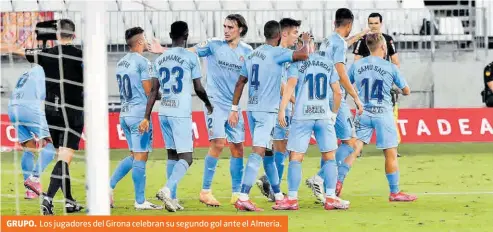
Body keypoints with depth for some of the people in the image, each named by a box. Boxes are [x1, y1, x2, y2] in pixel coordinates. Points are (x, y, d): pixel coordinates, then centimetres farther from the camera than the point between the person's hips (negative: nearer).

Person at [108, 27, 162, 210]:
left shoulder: (121, 63, 13)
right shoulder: (143, 62, -11)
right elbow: (149, 92, -10)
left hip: (124, 114, 8)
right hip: (140, 113, -8)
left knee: (134, 156, 17)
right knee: (140, 156, -3)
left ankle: (109, 187, 7)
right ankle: (140, 201, -1)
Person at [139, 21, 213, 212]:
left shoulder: (160, 60, 10)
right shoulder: (190, 57, -4)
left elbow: (153, 91, 10)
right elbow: (199, 89, 0)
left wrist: (147, 117, 13)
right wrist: (209, 105, 19)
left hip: (164, 113, 6)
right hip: (181, 114, -6)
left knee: (172, 155, 13)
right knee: (185, 158, -5)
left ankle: (172, 198, 9)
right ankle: (167, 190, -25)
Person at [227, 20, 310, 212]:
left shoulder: (252, 55, 13)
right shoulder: (277, 53, -10)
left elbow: (240, 83, 14)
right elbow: (303, 55, -21)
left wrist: (234, 109, 18)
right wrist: (306, 41, 1)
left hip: (252, 109, 8)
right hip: (267, 110, -8)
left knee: (267, 152, 16)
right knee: (258, 153, -12)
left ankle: (278, 195, 25)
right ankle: (243, 198, -20)